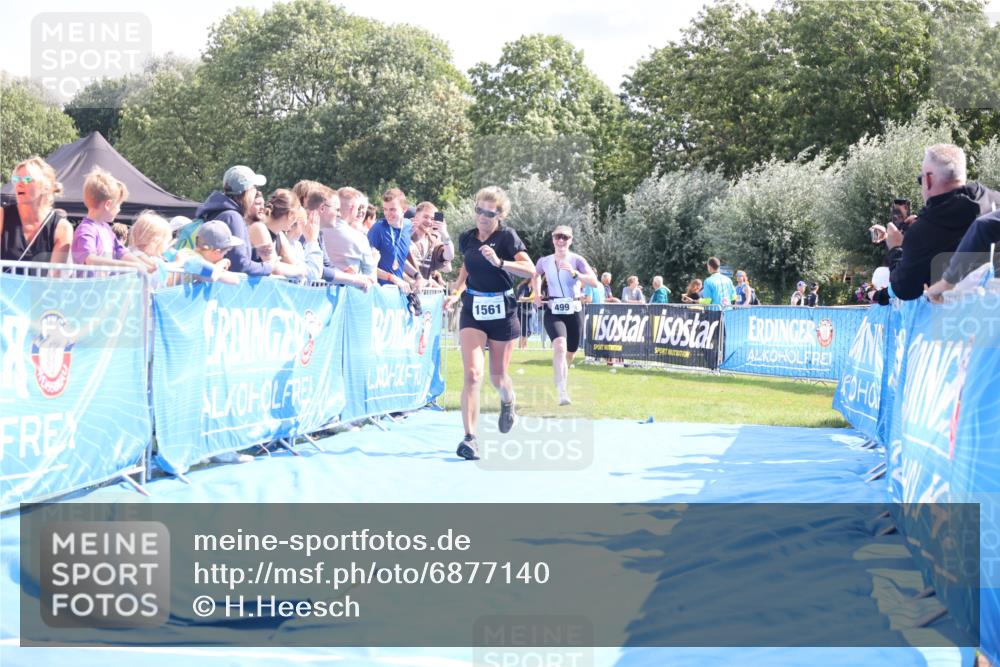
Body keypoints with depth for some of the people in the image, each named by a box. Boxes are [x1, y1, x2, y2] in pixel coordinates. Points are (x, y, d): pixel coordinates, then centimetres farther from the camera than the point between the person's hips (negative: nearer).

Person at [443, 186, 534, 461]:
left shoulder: (507, 236, -9)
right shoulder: (467, 238, 3)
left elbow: (530, 270, -20)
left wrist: (499, 262, -32)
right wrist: (456, 293, 6)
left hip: (502, 311, -2)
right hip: (472, 310, 2)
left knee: (497, 376, 11)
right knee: (473, 373, -15)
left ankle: (508, 401, 48)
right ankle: (469, 438, -18)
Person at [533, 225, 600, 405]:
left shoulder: (577, 260, -4)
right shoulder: (544, 261, 3)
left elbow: (595, 282, -17)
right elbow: (536, 275, 28)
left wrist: (574, 273, -30)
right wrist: (537, 293, 13)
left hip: (574, 311, 1)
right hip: (553, 312, -1)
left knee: (570, 353, 12)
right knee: (560, 345, -27)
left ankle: (561, 377, 46)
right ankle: (562, 391, -34)